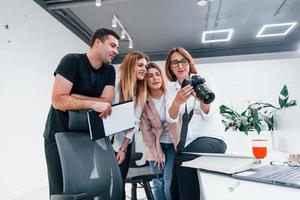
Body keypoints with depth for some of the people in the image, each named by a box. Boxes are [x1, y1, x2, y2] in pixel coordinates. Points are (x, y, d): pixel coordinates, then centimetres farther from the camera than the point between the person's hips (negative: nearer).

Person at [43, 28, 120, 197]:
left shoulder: (109, 71, 1)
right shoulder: (72, 61, -14)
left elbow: (106, 102, -10)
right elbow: (58, 101, -23)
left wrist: (73, 97, -16)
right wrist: (93, 104, -28)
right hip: (58, 135, -4)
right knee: (61, 190, 1)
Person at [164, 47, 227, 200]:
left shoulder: (205, 81, 0)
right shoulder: (171, 91, 9)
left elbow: (210, 117, -10)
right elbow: (171, 119, -9)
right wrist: (177, 102, -31)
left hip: (210, 139, -3)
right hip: (186, 143, 4)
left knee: (184, 164, -28)